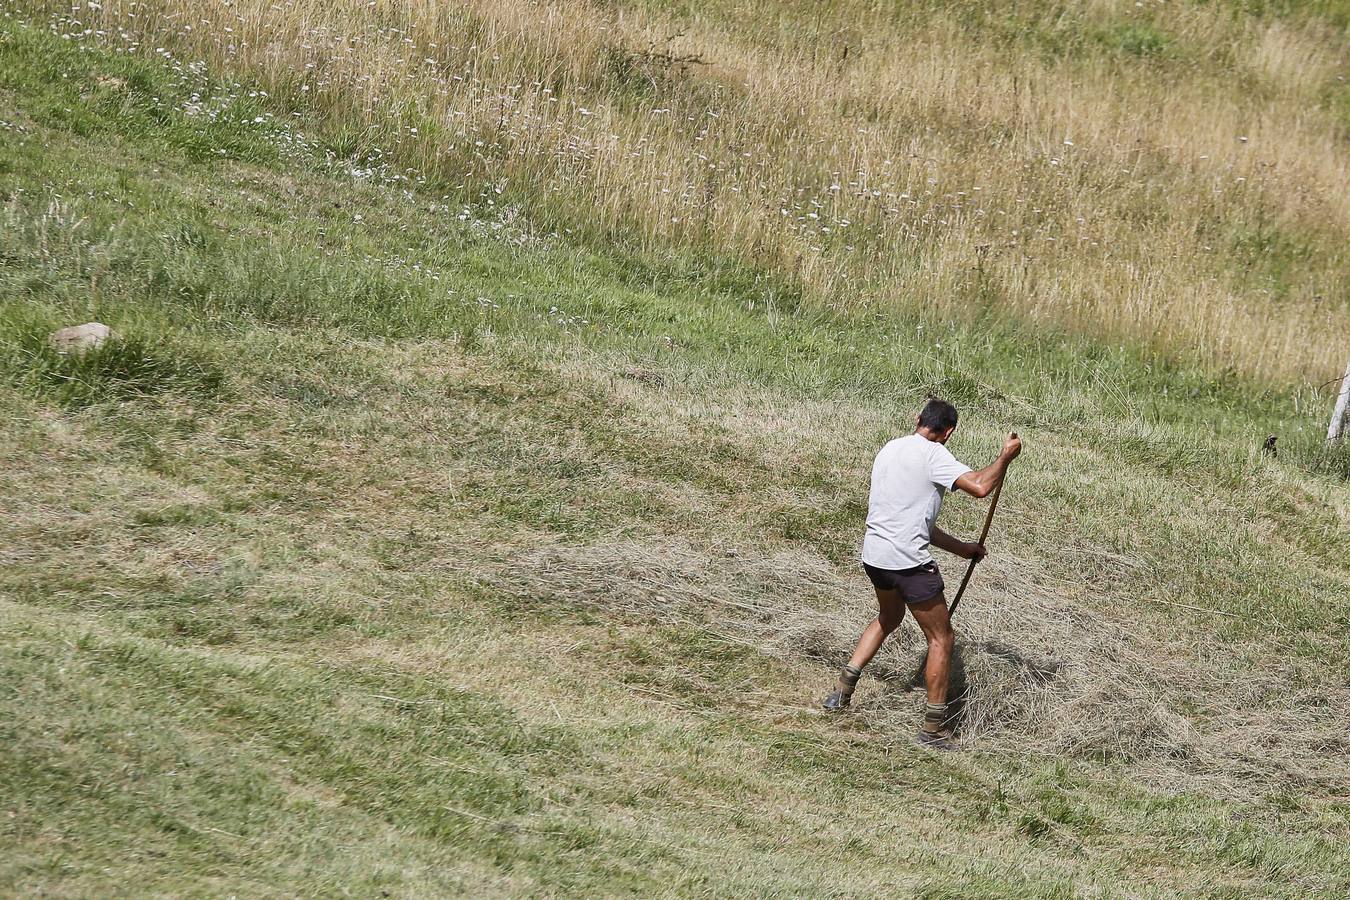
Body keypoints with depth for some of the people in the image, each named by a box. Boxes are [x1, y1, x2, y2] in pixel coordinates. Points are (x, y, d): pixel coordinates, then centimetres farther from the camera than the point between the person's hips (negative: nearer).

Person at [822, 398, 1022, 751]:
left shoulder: (890, 449, 14)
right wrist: (1005, 457, -8)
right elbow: (979, 486, -25)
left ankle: (842, 693, 31)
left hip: (874, 556, 8)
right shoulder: (932, 454, -13)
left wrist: (959, 547, 22)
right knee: (941, 639, 5)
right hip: (908, 561, -8)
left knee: (888, 618, 34)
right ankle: (934, 728, 7)